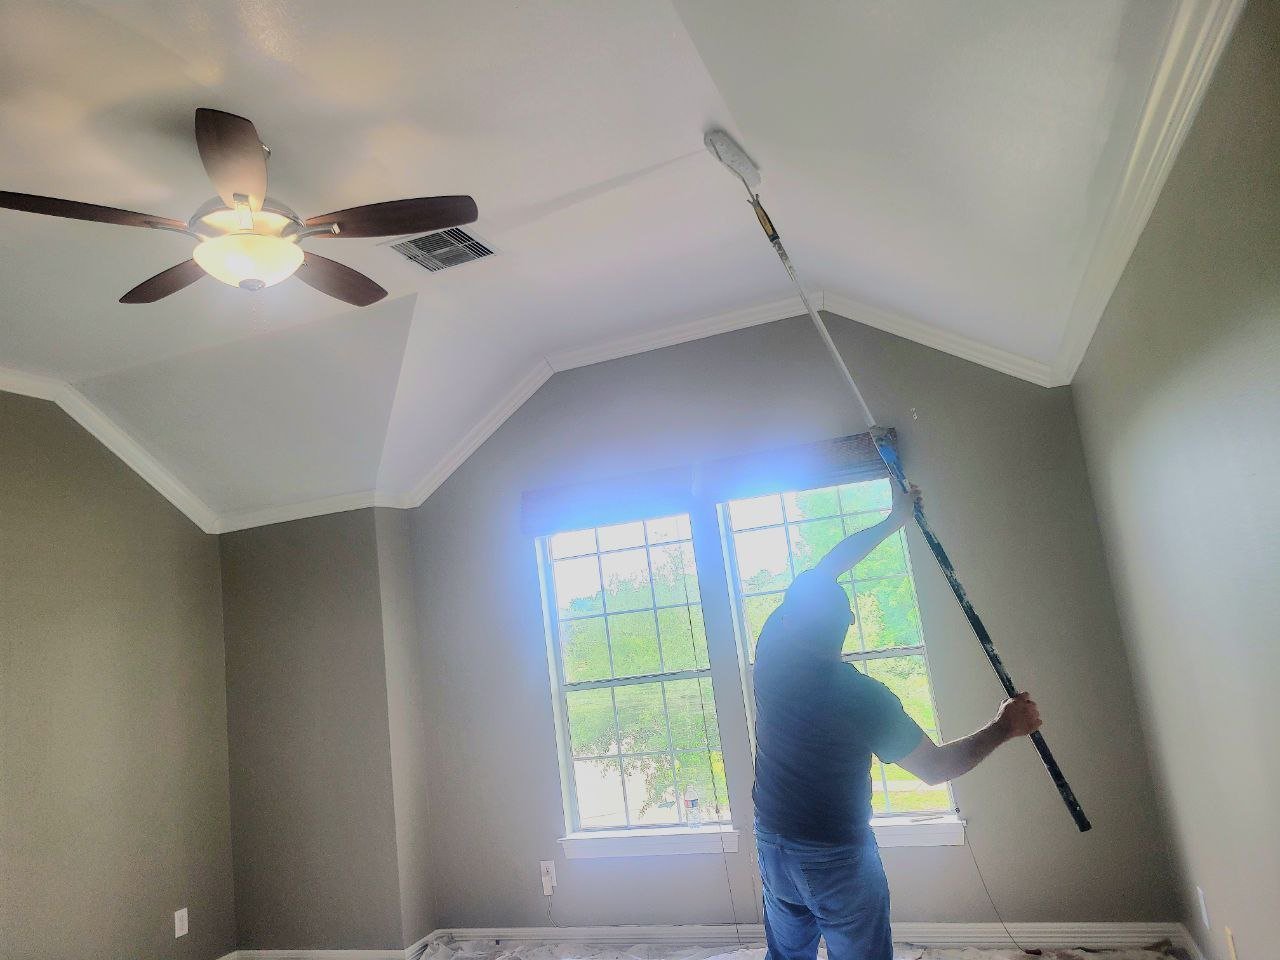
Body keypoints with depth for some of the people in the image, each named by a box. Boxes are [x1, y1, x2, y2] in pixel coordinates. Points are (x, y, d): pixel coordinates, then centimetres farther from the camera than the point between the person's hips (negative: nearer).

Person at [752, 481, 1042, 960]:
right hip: (837, 859, -5)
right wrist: (1003, 727, 2)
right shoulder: (864, 697, -26)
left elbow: (819, 573, 0)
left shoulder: (772, 649, -14)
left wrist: (892, 521, 10)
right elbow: (935, 767, -12)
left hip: (772, 846, 5)